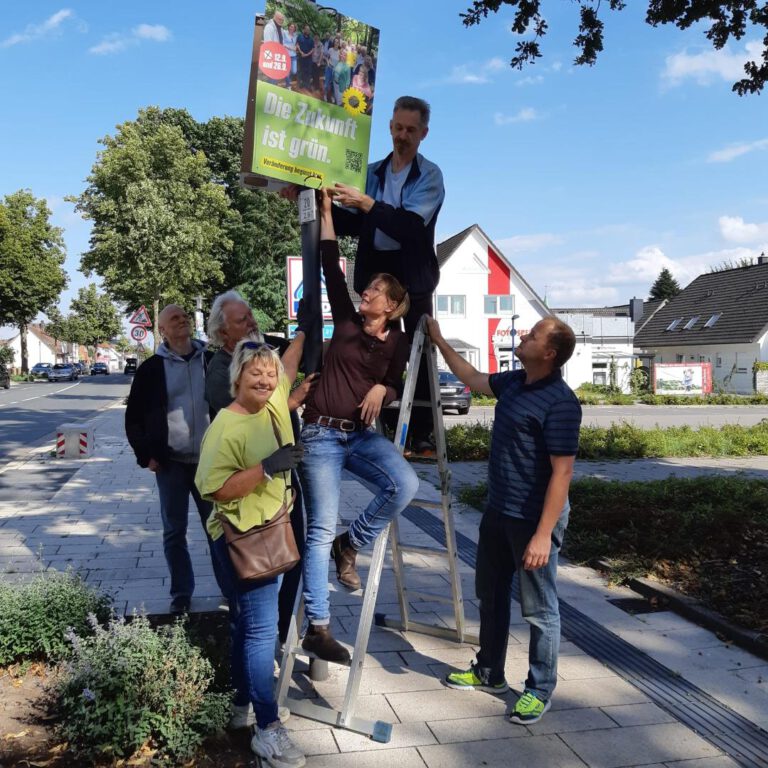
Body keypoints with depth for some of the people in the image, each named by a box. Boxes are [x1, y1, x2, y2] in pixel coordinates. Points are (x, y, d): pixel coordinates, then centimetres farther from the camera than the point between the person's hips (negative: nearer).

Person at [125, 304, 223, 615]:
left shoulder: (211, 361, 3)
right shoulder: (152, 368, 1)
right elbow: (134, 416, 5)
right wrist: (146, 455, -2)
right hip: (171, 462, 0)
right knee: (174, 532, 8)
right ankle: (181, 594, 22)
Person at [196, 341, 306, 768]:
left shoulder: (275, 404, 4)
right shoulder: (226, 427, -18)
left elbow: (291, 365, 19)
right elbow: (216, 489, -23)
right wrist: (267, 467, -30)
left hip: (272, 533, 8)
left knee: (251, 622, 20)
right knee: (261, 628, -5)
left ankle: (244, 700, 36)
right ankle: (268, 729, 4)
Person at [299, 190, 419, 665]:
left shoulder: (399, 343, 3)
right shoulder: (347, 322, 2)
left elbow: (396, 385, 10)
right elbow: (331, 266, 1)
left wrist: (381, 389, -13)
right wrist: (326, 211, 3)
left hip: (364, 435, 2)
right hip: (322, 434, -1)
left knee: (405, 485, -26)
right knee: (321, 531, -4)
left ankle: (351, 545, 1)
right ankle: (318, 628, 3)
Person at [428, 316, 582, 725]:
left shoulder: (560, 402, -22)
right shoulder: (514, 382, 5)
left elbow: (562, 471, -23)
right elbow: (472, 378, 24)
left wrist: (543, 534, -24)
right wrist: (439, 341, 24)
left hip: (532, 520, -9)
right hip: (497, 511, 9)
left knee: (539, 609, 6)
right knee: (490, 594, 20)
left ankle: (540, 691, 23)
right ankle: (489, 672, 38)